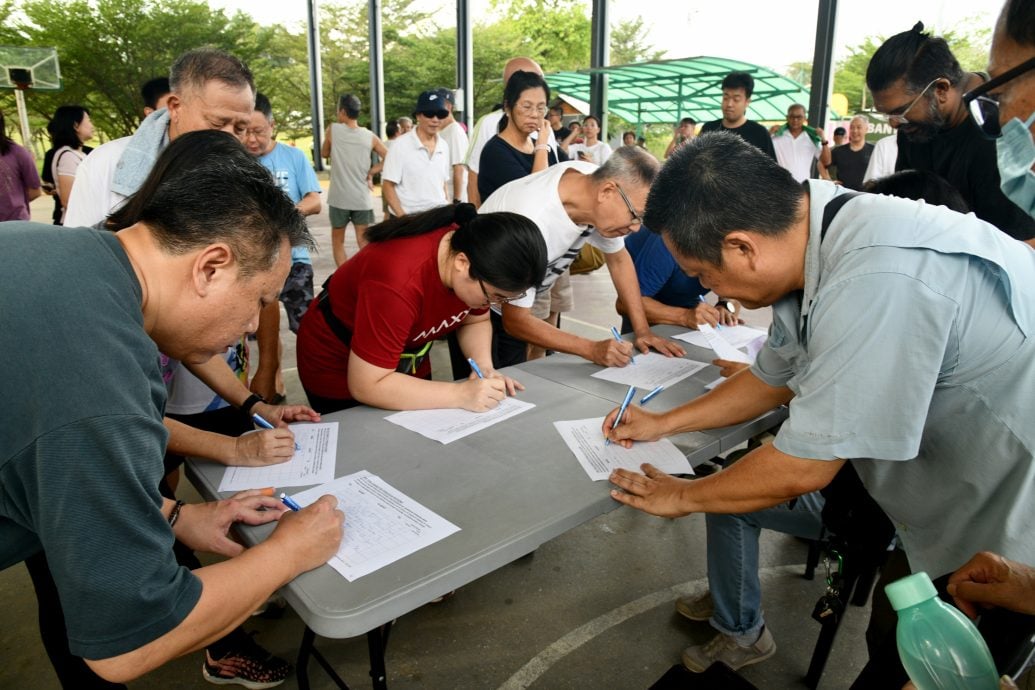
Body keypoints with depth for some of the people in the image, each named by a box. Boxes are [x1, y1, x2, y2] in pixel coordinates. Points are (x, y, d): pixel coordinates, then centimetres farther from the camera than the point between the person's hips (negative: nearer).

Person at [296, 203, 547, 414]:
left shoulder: (476, 253, -18)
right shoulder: (398, 282, -39)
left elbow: (475, 321, -1)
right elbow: (368, 386, -34)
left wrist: (485, 368, -19)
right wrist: (461, 395, -36)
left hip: (408, 365, 6)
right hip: (339, 370, -6)